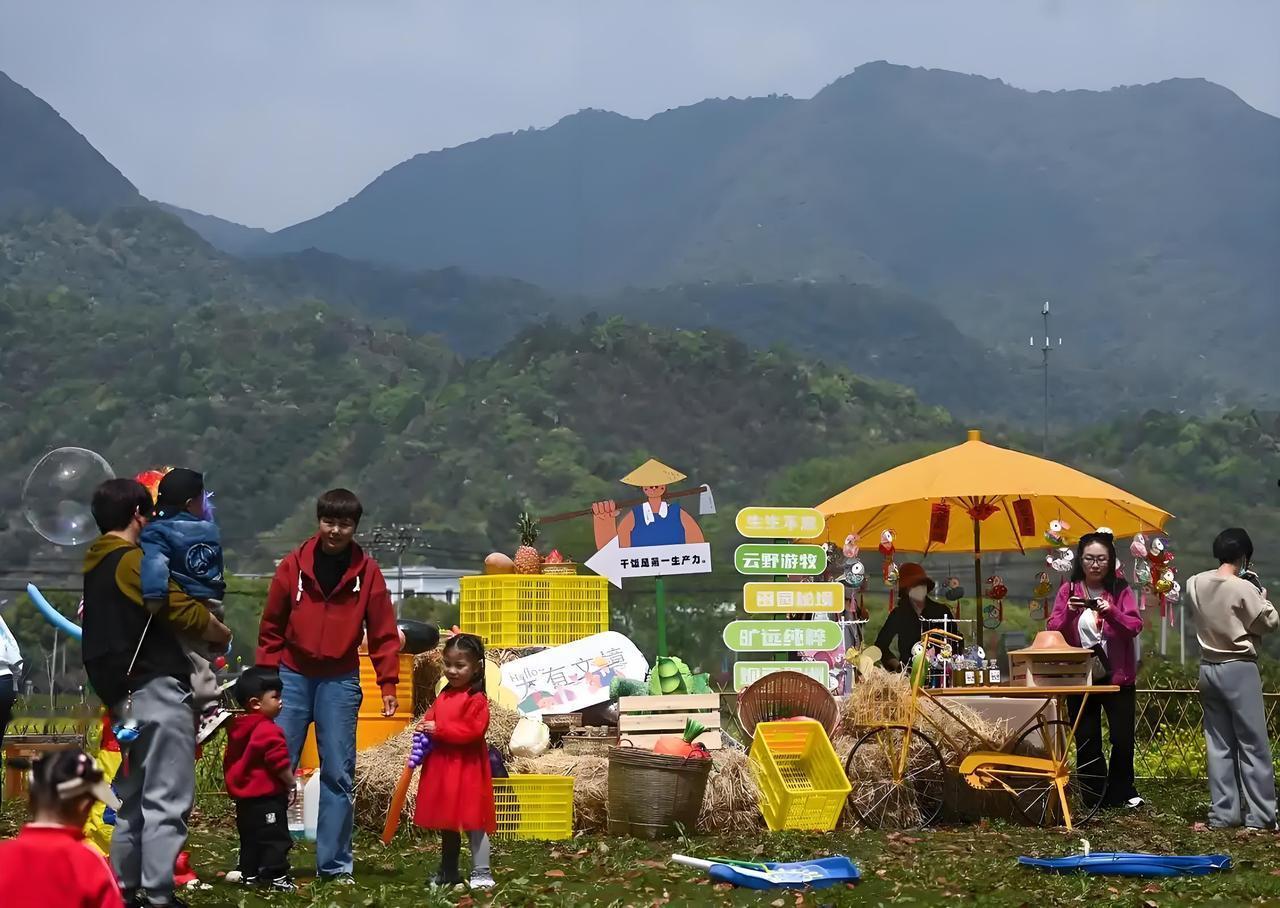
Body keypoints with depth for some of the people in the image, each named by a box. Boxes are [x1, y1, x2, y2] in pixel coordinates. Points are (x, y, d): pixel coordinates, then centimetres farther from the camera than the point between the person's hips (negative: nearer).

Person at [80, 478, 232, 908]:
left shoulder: (94, 564, 14)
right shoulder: (137, 561, -13)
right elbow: (187, 614, -14)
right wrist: (223, 634, 1)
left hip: (121, 693, 9)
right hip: (157, 690, -9)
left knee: (132, 798, 16)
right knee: (167, 801, -6)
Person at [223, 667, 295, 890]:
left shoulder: (237, 729, 11)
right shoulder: (268, 730, -18)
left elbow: (230, 762, 20)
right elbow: (280, 764, -22)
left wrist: (234, 786, 29)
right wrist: (291, 784, -8)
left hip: (243, 796, 9)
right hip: (267, 796, -9)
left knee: (250, 838, 18)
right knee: (275, 838, -5)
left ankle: (248, 873, 25)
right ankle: (275, 876, -7)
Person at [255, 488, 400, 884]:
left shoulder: (367, 572, 0)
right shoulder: (294, 565, 0)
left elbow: (384, 634, 2)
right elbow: (271, 627, 6)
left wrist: (388, 684, -5)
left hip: (340, 681, 0)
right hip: (292, 675, 0)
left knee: (338, 774, 1)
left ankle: (335, 865, 7)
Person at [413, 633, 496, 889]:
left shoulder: (477, 699, -13)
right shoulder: (443, 696, 12)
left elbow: (472, 731, -22)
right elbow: (431, 719, 22)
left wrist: (439, 729, -21)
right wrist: (424, 731, -1)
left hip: (467, 770, -8)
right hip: (440, 767, 8)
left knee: (473, 822, -5)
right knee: (447, 824, 17)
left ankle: (482, 872, -2)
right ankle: (448, 871, 27)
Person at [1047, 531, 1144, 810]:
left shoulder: (1121, 589, 2)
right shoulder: (1068, 590, 3)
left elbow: (1135, 626, -8)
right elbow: (1053, 632, -2)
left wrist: (1111, 612, -25)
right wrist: (1067, 613, -21)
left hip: (1118, 675, -1)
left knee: (1123, 737, -2)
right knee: (1087, 742, 4)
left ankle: (1122, 792, 18)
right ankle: (1097, 796, 16)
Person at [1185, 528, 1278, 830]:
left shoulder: (1195, 584, 2)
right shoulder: (1243, 588, -16)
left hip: (1208, 668, 6)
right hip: (1239, 669, -6)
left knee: (1219, 744, 10)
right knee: (1253, 744, 1)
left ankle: (1223, 813, 11)